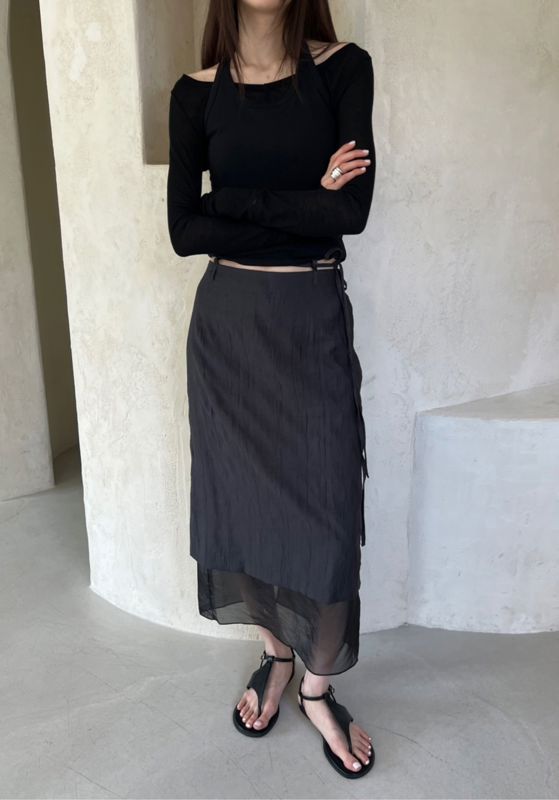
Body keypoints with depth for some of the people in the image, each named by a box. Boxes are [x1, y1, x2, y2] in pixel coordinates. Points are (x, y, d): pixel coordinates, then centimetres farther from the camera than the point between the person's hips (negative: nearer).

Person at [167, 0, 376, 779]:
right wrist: (303, 202, -11)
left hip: (313, 318, -1)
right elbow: (184, 230, -6)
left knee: (326, 506, 1)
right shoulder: (197, 93, 4)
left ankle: (318, 686, 25)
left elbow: (354, 209, -13)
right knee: (245, 496, 10)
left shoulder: (344, 68, 0)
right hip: (228, 321, 2)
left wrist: (236, 198, -10)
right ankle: (275, 654, 35)